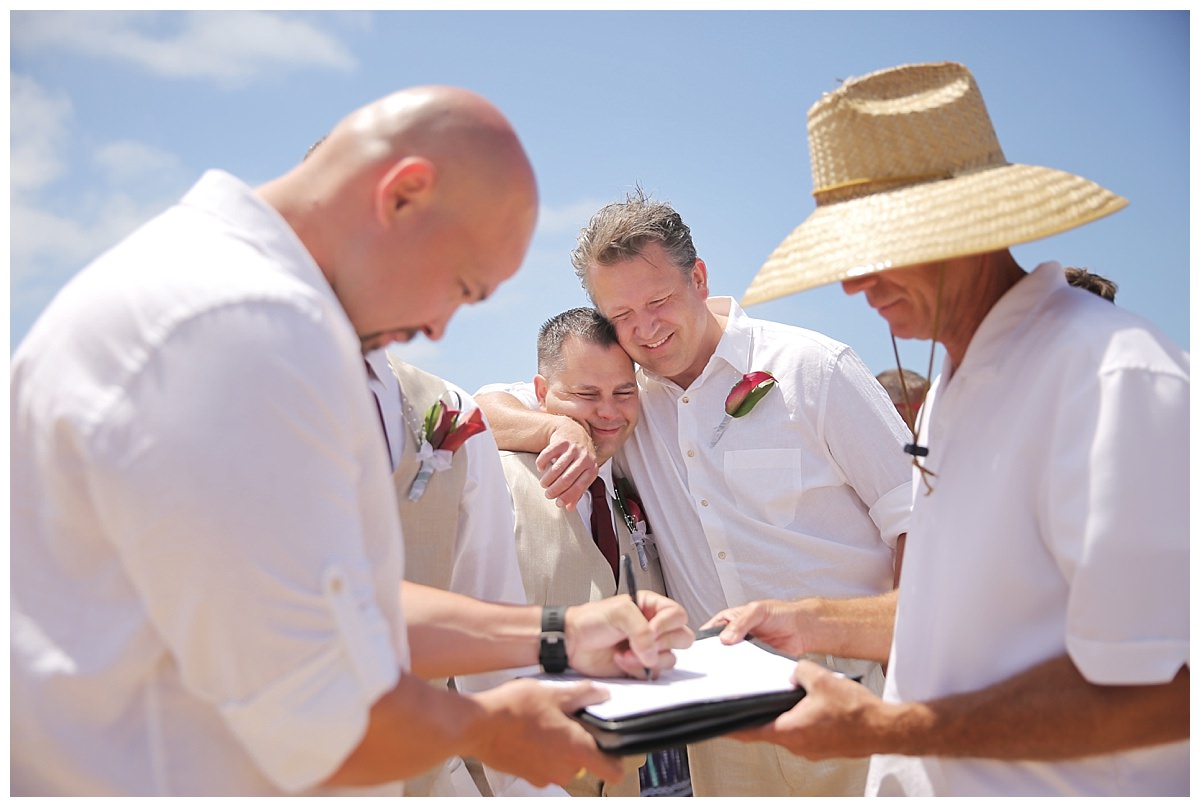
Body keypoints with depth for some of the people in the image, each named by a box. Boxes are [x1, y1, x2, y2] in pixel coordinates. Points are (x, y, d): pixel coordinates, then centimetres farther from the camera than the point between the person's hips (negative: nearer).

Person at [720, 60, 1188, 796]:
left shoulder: (1118, 379, -21)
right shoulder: (954, 386, 9)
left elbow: (1156, 691, -23)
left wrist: (884, 729, -21)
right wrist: (820, 624, 7)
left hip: (1046, 785, -8)